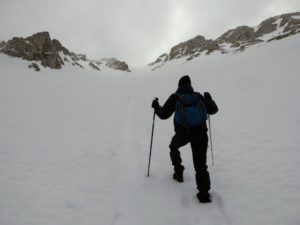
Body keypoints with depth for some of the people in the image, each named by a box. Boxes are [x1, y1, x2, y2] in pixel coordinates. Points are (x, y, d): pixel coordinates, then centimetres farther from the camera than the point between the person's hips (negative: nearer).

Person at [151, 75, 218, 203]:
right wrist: (209, 99, 38)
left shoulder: (175, 97, 8)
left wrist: (156, 107, 23)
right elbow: (213, 110, 20)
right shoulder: (198, 96, 15)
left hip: (182, 132, -1)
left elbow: (163, 115, 4)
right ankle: (204, 193, -4)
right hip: (200, 131, 2)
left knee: (174, 147, 32)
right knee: (200, 165, 5)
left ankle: (178, 173, 33)